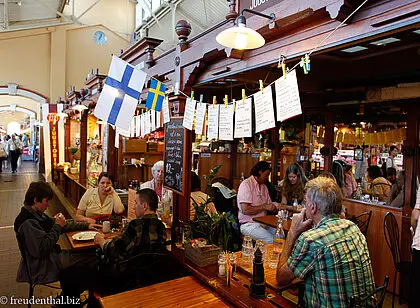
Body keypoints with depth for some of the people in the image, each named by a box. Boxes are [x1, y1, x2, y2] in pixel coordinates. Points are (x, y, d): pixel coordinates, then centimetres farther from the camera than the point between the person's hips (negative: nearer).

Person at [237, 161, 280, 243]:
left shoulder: (264, 186, 16)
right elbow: (245, 210, -18)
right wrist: (264, 207, -14)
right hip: (249, 224, -7)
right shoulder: (246, 184, -10)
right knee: (272, 241, -27)